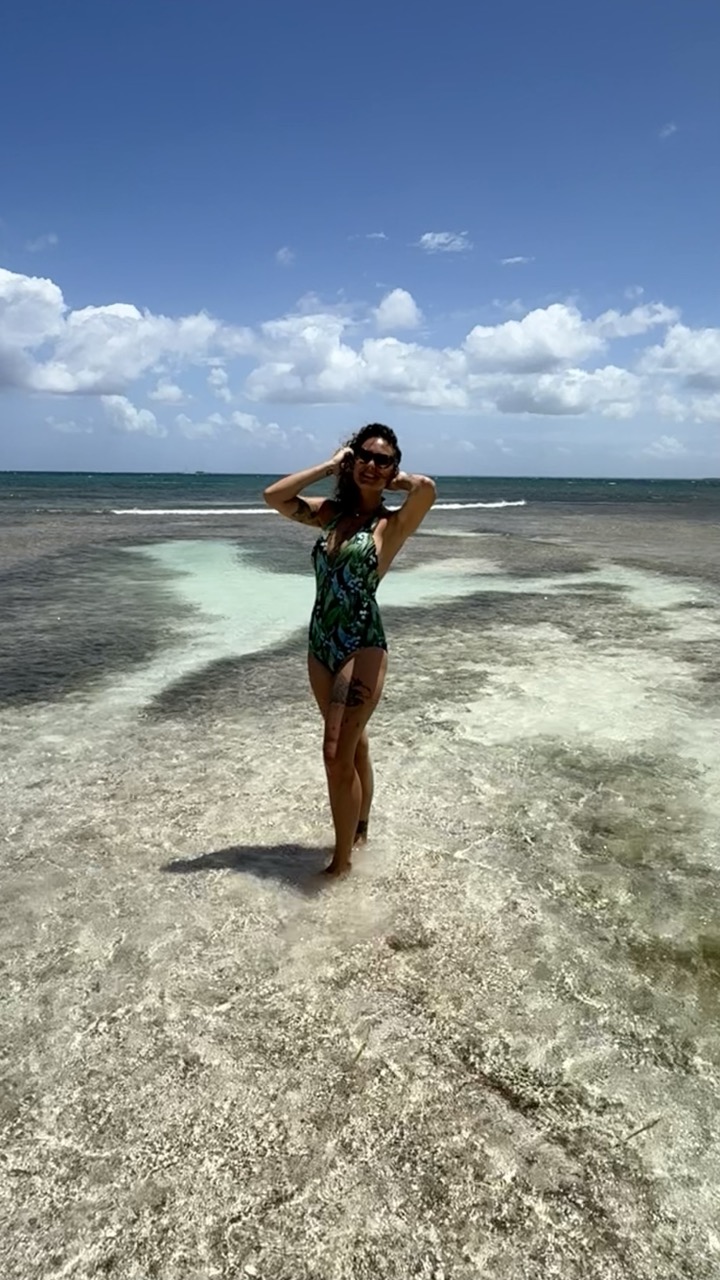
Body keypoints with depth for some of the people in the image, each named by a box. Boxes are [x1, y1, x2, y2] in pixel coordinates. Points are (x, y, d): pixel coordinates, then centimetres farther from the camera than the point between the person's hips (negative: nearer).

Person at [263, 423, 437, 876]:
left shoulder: (392, 523, -7)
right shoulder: (331, 513, 8)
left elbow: (428, 488, -26)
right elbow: (273, 496, 1)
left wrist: (399, 480, -5)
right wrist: (329, 466, 3)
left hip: (362, 647, -6)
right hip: (321, 644, 6)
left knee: (338, 754, -5)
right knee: (352, 743, 21)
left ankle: (342, 859, 12)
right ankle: (359, 830, 39)